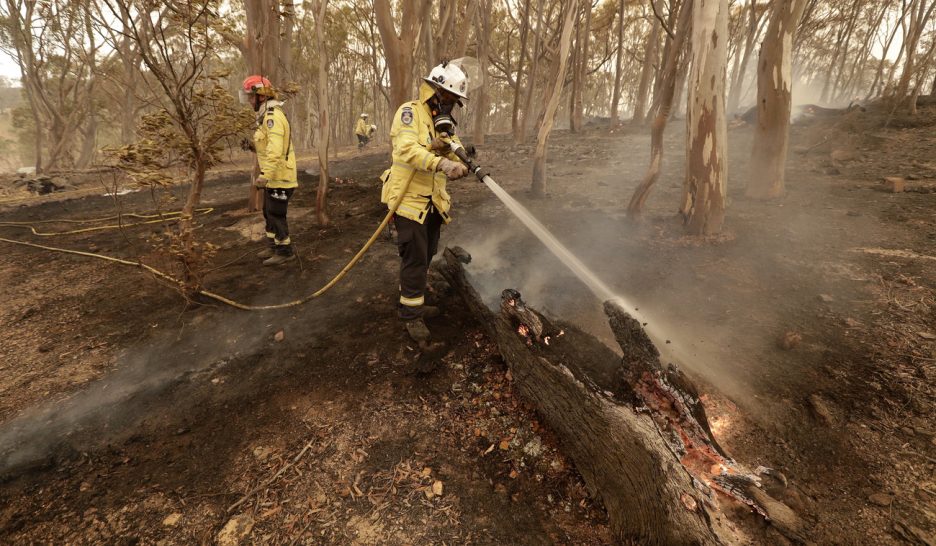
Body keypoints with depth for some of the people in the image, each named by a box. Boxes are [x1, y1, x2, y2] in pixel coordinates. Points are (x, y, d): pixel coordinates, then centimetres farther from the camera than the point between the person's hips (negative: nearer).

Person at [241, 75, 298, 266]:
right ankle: (274, 246, 30)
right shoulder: (266, 115, 15)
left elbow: (275, 149, -30)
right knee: (269, 213, 18)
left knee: (276, 215, -3)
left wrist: (265, 174, -36)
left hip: (279, 177, -10)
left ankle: (285, 252, 8)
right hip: (272, 176, 10)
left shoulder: (273, 116, -19)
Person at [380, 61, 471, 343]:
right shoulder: (410, 112, -9)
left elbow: (455, 156, 6)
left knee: (425, 256, 16)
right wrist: (441, 163, -38)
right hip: (409, 198, -8)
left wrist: (460, 164, -19)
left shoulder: (445, 121, 15)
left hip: (433, 201, 8)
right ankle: (412, 315, 9)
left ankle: (413, 304, 33)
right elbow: (406, 149, -26)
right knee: (415, 258, -5)